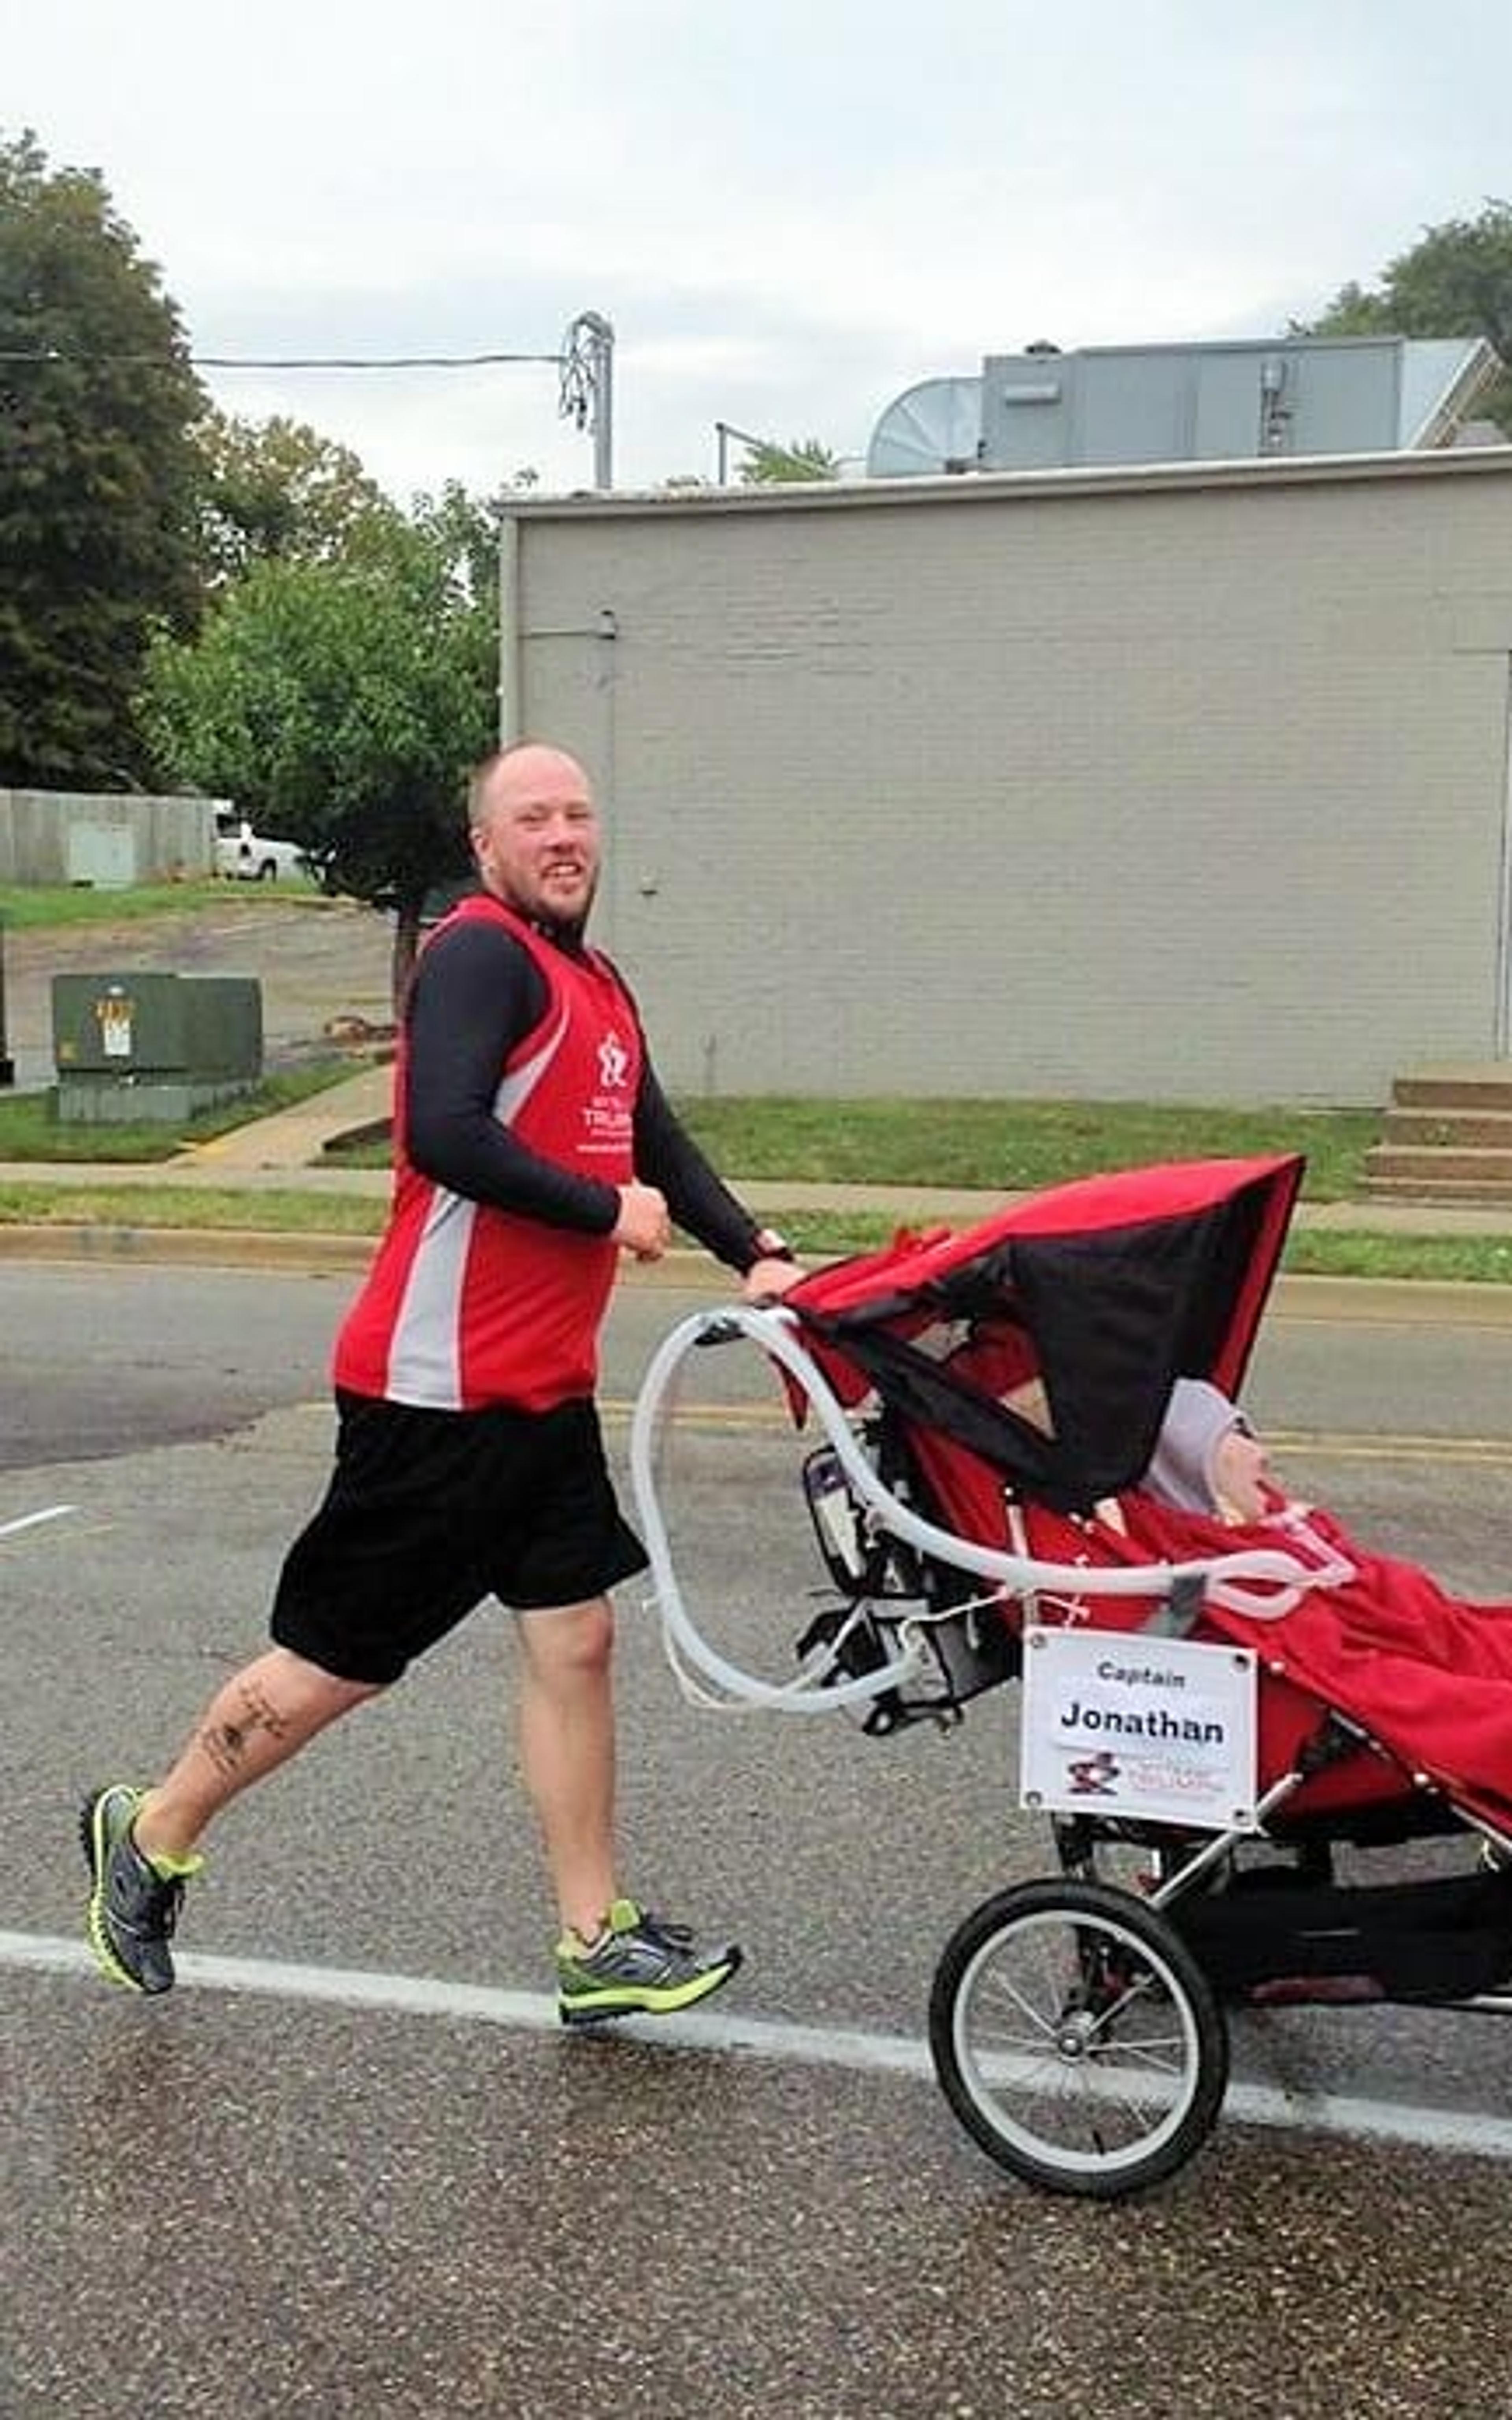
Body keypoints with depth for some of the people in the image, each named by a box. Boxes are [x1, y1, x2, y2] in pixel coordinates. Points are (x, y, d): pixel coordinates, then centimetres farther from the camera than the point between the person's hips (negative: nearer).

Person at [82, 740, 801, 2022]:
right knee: (342, 1656, 3)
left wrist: (756, 1256, 2)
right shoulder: (479, 954, -15)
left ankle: (598, 1943, 17)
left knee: (576, 1641, 8)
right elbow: (448, 1136, -27)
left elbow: (659, 1142, 17)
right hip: (438, 1389, -9)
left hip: (544, 1389, 9)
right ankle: (151, 1836, 25)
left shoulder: (599, 987, 15)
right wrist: (609, 1210, -18)